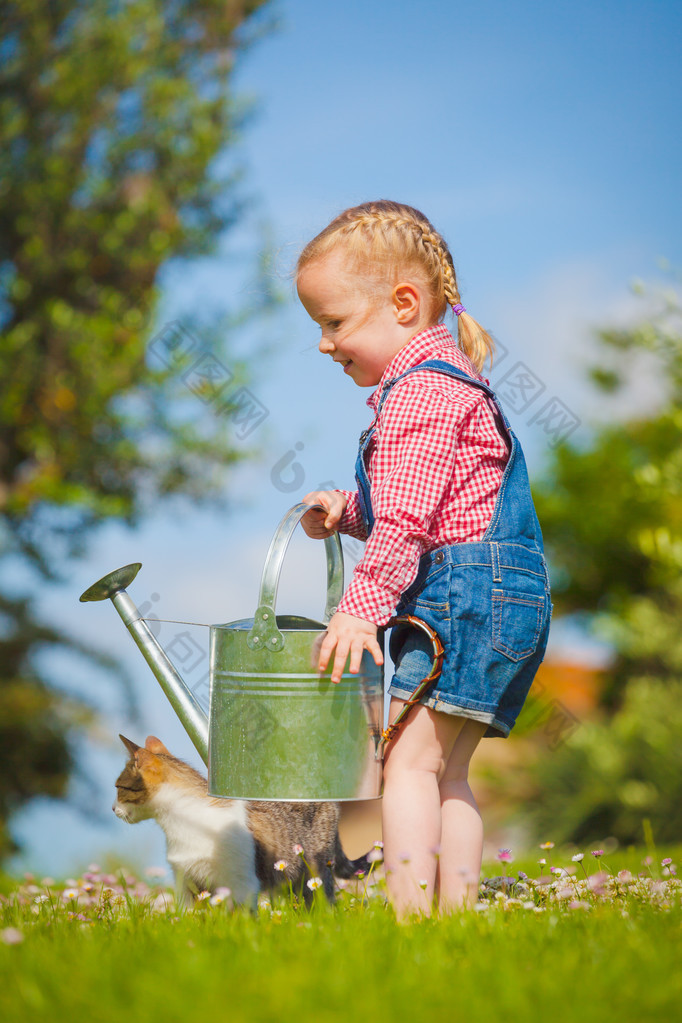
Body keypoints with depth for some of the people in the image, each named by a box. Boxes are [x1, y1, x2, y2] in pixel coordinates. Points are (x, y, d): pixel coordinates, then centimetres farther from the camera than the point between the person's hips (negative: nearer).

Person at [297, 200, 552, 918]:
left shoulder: (420, 389, -12)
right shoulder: (440, 381, 22)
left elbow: (407, 519, -20)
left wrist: (361, 607, -20)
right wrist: (347, 512, 16)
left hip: (468, 594, -11)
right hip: (493, 603, 11)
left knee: (410, 759, -11)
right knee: (447, 772, 10)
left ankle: (409, 908, -14)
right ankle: (458, 910, 10)